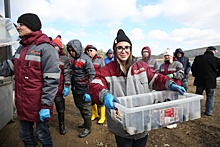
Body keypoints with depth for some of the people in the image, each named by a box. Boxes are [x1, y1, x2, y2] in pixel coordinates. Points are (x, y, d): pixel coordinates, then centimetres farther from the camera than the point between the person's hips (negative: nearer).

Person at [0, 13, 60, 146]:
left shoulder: (45, 48, -16)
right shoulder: (21, 48, 11)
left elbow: (52, 80, -20)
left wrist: (46, 105, -20)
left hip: (38, 104, -7)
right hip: (22, 103, 8)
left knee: (43, 135, 13)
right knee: (25, 135, 24)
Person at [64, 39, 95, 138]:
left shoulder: (86, 59, -15)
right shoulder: (73, 60, 8)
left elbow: (92, 75, -18)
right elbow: (69, 73, 15)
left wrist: (88, 91, -20)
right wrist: (67, 87, 9)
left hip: (83, 91, -7)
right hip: (75, 89, 8)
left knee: (86, 110, 7)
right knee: (80, 107, 21)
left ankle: (88, 128, 26)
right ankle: (85, 122, 43)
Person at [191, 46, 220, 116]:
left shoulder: (198, 58, -2)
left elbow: (192, 68, 1)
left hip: (199, 81, 2)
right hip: (211, 81, -2)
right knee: (210, 97, 13)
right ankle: (209, 112, 16)